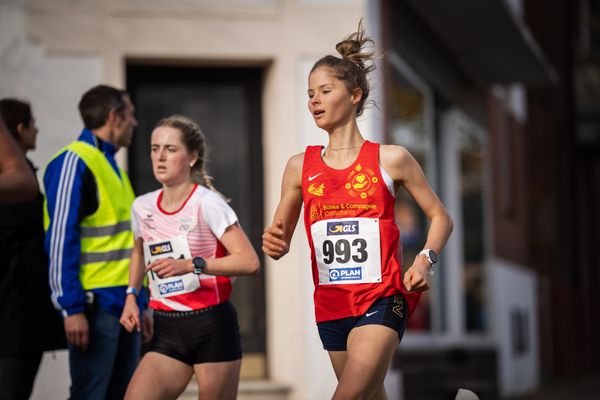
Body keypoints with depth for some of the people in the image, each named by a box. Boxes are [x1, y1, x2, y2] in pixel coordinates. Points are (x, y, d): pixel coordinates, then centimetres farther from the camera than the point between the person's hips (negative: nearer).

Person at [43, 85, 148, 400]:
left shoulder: (110, 164, 18)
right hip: (96, 304, -9)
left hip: (124, 303, 9)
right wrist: (73, 308, -20)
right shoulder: (74, 162, -9)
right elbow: (60, 239, -15)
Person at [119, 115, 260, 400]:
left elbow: (249, 261, -19)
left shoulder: (207, 203, -10)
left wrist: (190, 265, -27)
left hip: (212, 326, -5)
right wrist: (131, 296, 13)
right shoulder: (143, 207, 7)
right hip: (167, 333, 5)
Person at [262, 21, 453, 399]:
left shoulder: (390, 159, -1)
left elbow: (440, 218, 6)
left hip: (382, 300, -4)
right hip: (331, 305, 4)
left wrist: (425, 259, -11)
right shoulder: (300, 166, 6)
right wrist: (274, 244, -12)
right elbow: (280, 241, 12)